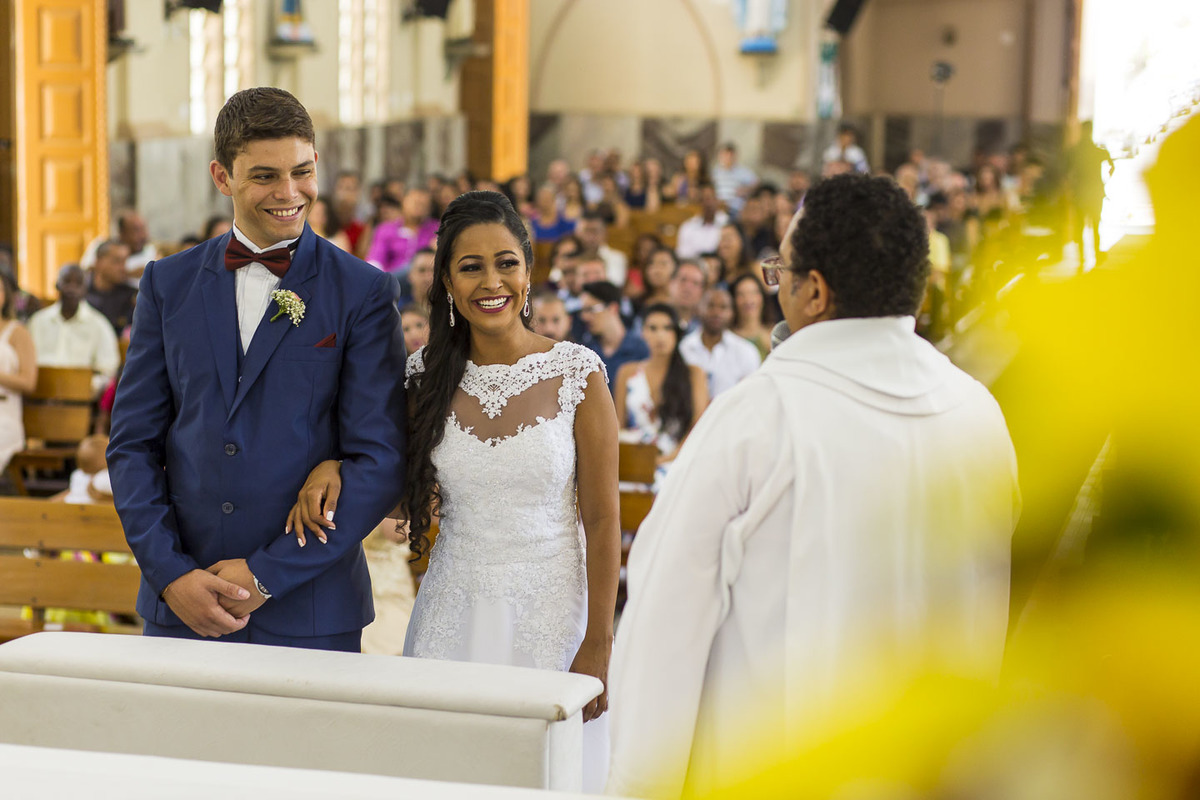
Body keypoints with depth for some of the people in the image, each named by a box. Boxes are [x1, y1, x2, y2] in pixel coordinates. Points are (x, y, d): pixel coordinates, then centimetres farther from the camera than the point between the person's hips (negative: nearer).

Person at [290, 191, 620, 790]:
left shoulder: (578, 374, -7)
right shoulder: (428, 375, 2)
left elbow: (601, 519, -5)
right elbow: (413, 499, 11)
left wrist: (597, 646, -7)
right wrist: (335, 468, -8)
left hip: (549, 611, -3)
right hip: (452, 612, 3)